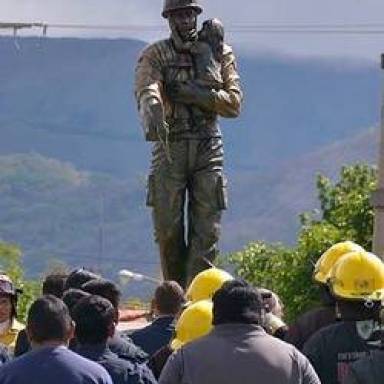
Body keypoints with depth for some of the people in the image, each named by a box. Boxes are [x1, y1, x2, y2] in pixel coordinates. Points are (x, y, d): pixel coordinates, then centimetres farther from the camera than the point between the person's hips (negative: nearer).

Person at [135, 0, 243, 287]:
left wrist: (196, 94, -15)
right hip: (169, 147, -1)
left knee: (207, 229, -6)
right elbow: (147, 91, -18)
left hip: (208, 148, 1)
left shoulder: (220, 54, 10)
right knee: (168, 228, -1)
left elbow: (234, 102, 0)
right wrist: (153, 118, -40)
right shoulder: (154, 56, 3)